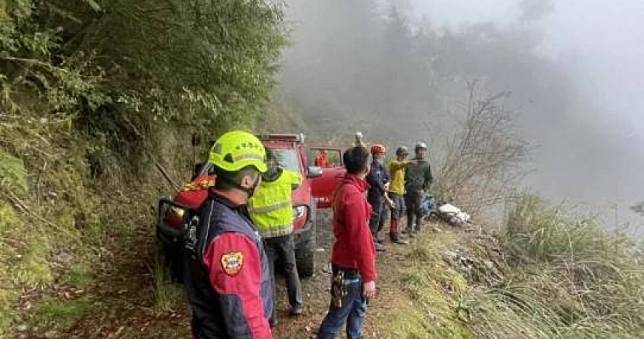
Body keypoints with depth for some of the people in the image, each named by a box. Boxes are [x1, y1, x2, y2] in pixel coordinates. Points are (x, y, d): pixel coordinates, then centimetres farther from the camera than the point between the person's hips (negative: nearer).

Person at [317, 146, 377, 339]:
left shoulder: (345, 188, 7)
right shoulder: (353, 195, -26)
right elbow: (360, 239, -25)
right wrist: (368, 276, -20)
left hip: (349, 262, 10)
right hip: (350, 267, -10)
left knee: (358, 308, 24)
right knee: (338, 316, 5)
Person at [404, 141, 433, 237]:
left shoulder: (426, 164, 5)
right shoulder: (410, 162, 9)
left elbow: (429, 179, 6)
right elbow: (405, 175, 14)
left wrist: (425, 190, -6)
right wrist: (405, 186, 4)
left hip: (419, 191, -2)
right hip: (408, 190, 2)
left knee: (418, 209, -6)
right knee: (409, 209, 11)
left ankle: (417, 228, 6)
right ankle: (409, 227, 25)